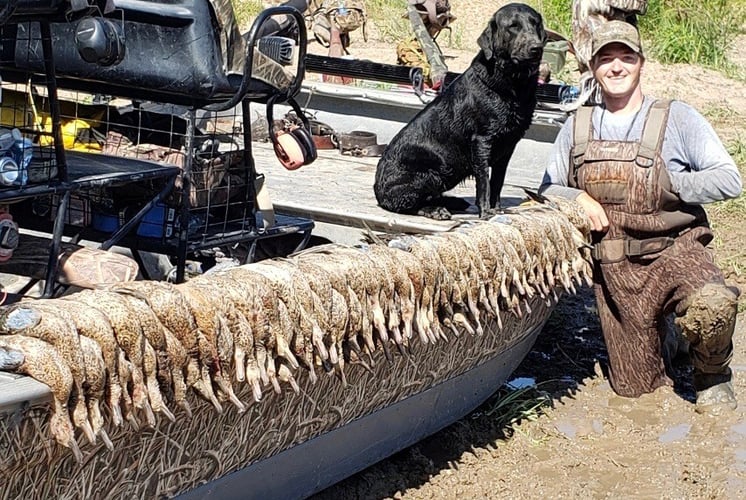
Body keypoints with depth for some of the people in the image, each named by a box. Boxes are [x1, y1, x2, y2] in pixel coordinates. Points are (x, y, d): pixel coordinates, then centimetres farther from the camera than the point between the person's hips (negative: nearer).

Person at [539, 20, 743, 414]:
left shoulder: (676, 118, -3)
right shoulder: (578, 127, 9)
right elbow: (548, 189, 13)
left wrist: (666, 185, -15)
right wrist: (579, 199, -7)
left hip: (676, 251, -3)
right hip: (615, 268, 3)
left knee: (712, 307, -37)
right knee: (635, 388, 5)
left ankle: (712, 374, -4)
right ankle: (659, 336, 40)